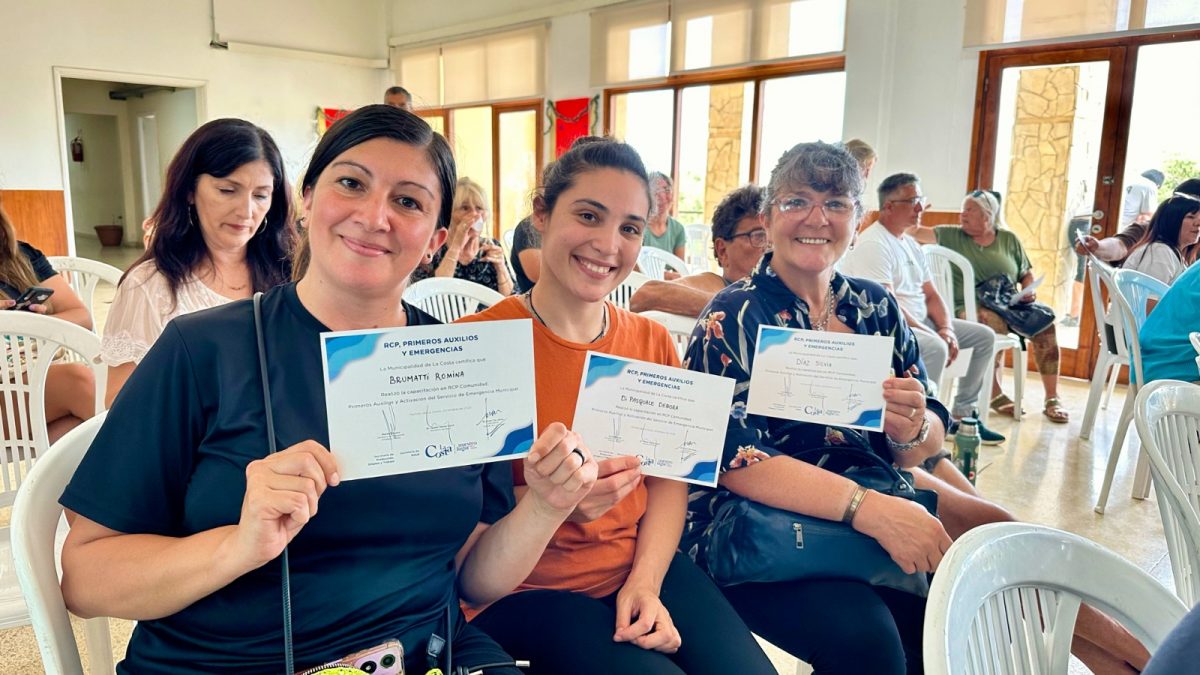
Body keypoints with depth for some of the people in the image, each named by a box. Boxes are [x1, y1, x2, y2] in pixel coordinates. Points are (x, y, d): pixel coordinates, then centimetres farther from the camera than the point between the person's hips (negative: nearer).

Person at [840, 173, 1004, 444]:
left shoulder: (912, 245, 15)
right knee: (935, 348, -35)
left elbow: (931, 295, 15)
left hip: (920, 322, 10)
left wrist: (946, 329, -3)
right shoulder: (873, 244, -15)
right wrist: (932, 334, -20)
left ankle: (962, 414, 11)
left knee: (984, 336, 8)